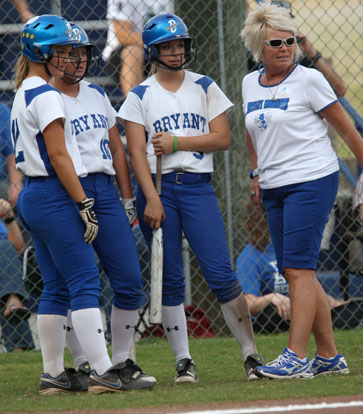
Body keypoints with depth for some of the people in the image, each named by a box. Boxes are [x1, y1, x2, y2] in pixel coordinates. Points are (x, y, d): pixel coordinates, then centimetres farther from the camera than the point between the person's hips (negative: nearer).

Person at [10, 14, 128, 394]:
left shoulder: (21, 96, 17)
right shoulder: (46, 96, -12)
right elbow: (58, 155, -17)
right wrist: (84, 204, -17)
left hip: (31, 196, 10)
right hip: (55, 196, -10)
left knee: (56, 287, 11)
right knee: (85, 283, -11)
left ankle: (53, 374, 10)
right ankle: (101, 371, -16)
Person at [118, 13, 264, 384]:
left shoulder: (205, 88, 9)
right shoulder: (140, 96, 6)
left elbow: (222, 138, 2)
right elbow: (136, 151, -2)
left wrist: (177, 142, -9)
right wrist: (152, 199, -12)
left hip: (197, 186, 0)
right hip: (157, 187, 0)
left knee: (221, 273, -8)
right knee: (169, 280, 0)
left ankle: (251, 353, -2)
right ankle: (183, 361, 5)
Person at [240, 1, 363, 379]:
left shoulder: (308, 80, -7)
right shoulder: (250, 83, 11)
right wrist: (257, 173, 19)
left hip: (311, 181, -7)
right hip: (274, 189, 7)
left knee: (298, 269, -14)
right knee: (294, 273, 6)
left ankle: (296, 356, -16)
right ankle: (329, 356, 13)